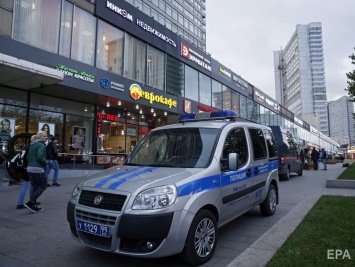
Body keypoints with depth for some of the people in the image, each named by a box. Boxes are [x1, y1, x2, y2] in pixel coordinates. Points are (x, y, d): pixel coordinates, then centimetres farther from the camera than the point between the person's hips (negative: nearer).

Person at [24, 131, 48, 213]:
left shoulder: (32, 145, 17)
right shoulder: (41, 145, -11)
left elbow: (28, 157, 19)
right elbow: (40, 156, -24)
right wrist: (45, 163, -9)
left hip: (30, 168, 9)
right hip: (38, 169, -9)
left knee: (35, 187, 14)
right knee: (43, 186, 2)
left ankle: (33, 206, 15)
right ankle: (30, 203, -5)